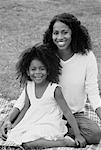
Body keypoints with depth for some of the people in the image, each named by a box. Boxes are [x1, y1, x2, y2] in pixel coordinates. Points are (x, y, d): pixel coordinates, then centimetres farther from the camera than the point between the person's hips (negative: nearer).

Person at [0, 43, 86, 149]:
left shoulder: (54, 89, -16)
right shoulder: (28, 86, 0)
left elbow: (67, 113, -15)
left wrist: (78, 135, -17)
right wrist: (14, 125, 6)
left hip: (50, 126, -7)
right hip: (32, 123, 7)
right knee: (10, 135, -6)